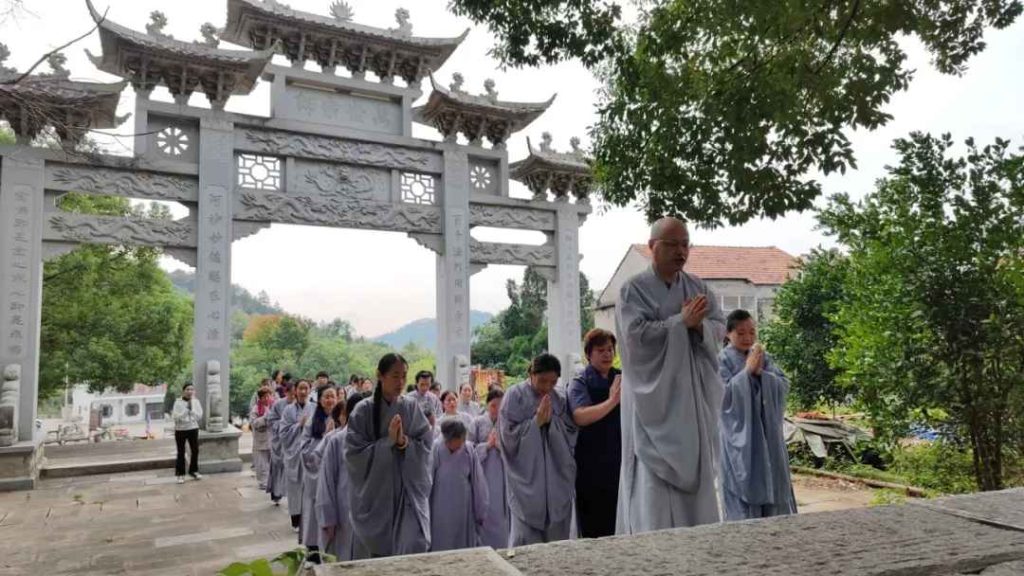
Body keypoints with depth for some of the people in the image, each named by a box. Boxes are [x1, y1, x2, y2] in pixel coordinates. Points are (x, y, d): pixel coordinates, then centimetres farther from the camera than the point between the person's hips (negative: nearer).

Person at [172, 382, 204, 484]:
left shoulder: (196, 402, 1)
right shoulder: (178, 402, -7)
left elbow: (199, 416, -3)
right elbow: (175, 417, -13)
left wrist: (191, 409, -16)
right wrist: (186, 410, -22)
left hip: (193, 428, 3)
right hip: (180, 430, -3)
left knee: (195, 450, 7)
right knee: (181, 452, 2)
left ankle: (193, 470, 24)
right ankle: (180, 474, 11)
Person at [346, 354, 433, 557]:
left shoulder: (412, 408, 1)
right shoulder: (364, 410, -7)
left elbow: (427, 446, -1)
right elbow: (354, 453, -11)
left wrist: (404, 442, -19)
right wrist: (388, 441, -18)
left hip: (409, 492, 1)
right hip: (375, 494, -1)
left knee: (414, 548, -6)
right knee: (378, 550, 8)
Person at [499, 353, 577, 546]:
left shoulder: (559, 399, 7)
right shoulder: (515, 395, -5)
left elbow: (571, 436, 3)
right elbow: (509, 434, -10)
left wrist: (551, 420, -11)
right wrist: (537, 420, -15)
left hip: (557, 477, 4)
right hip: (527, 477, -4)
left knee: (557, 537, 8)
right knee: (526, 538, -2)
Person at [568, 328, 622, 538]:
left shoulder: (622, 379, 8)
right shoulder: (580, 383, -4)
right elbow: (580, 416, -22)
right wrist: (612, 401, -30)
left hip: (620, 461, 4)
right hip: (592, 467, -4)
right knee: (594, 530, 3)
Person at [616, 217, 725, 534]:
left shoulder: (698, 287, 11)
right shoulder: (633, 289, -5)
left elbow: (720, 327, 6)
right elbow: (636, 335, -17)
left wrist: (699, 325, -15)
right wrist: (681, 321, -15)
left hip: (693, 397, 5)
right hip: (654, 397, -5)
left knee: (697, 472, 8)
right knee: (654, 481, -5)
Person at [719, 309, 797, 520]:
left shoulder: (764, 357, 10)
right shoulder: (723, 360, -5)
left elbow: (784, 386, 2)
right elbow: (723, 393, -14)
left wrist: (761, 373, -14)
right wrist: (747, 371, -17)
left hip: (767, 432, 5)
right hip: (739, 434, -5)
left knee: (773, 484, 8)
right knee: (744, 485, -5)